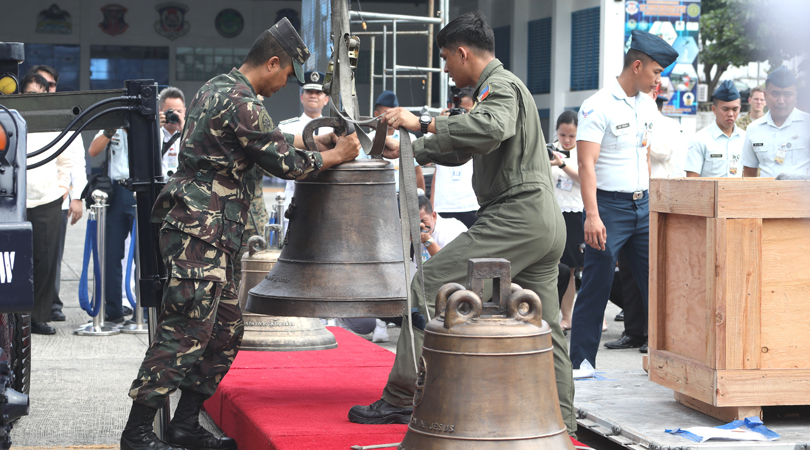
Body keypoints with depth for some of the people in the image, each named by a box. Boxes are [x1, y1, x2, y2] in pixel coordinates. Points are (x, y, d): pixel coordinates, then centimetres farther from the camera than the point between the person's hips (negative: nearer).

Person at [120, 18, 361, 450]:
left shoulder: (217, 89, 17)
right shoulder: (242, 103, -15)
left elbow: (265, 141, 29)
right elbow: (283, 162, -11)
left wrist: (313, 142, 27)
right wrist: (337, 156, 3)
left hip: (202, 231, 11)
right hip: (201, 229, -11)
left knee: (225, 329, 13)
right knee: (185, 330, -9)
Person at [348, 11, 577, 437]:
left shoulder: (500, 86, -7)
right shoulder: (503, 86, 26)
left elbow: (491, 128, -32)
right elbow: (461, 149, 37)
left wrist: (422, 123, -27)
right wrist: (407, 149, 39)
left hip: (515, 216, -11)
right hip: (545, 221, 11)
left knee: (429, 288, -11)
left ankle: (401, 398, -13)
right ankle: (561, 422, 15)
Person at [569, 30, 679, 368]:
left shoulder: (647, 105, 12)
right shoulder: (598, 106, -12)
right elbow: (586, 164, -17)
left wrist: (651, 200, 18)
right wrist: (592, 215, -23)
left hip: (641, 205, 7)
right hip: (609, 205, -7)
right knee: (596, 285, -3)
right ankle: (581, 362, 4)